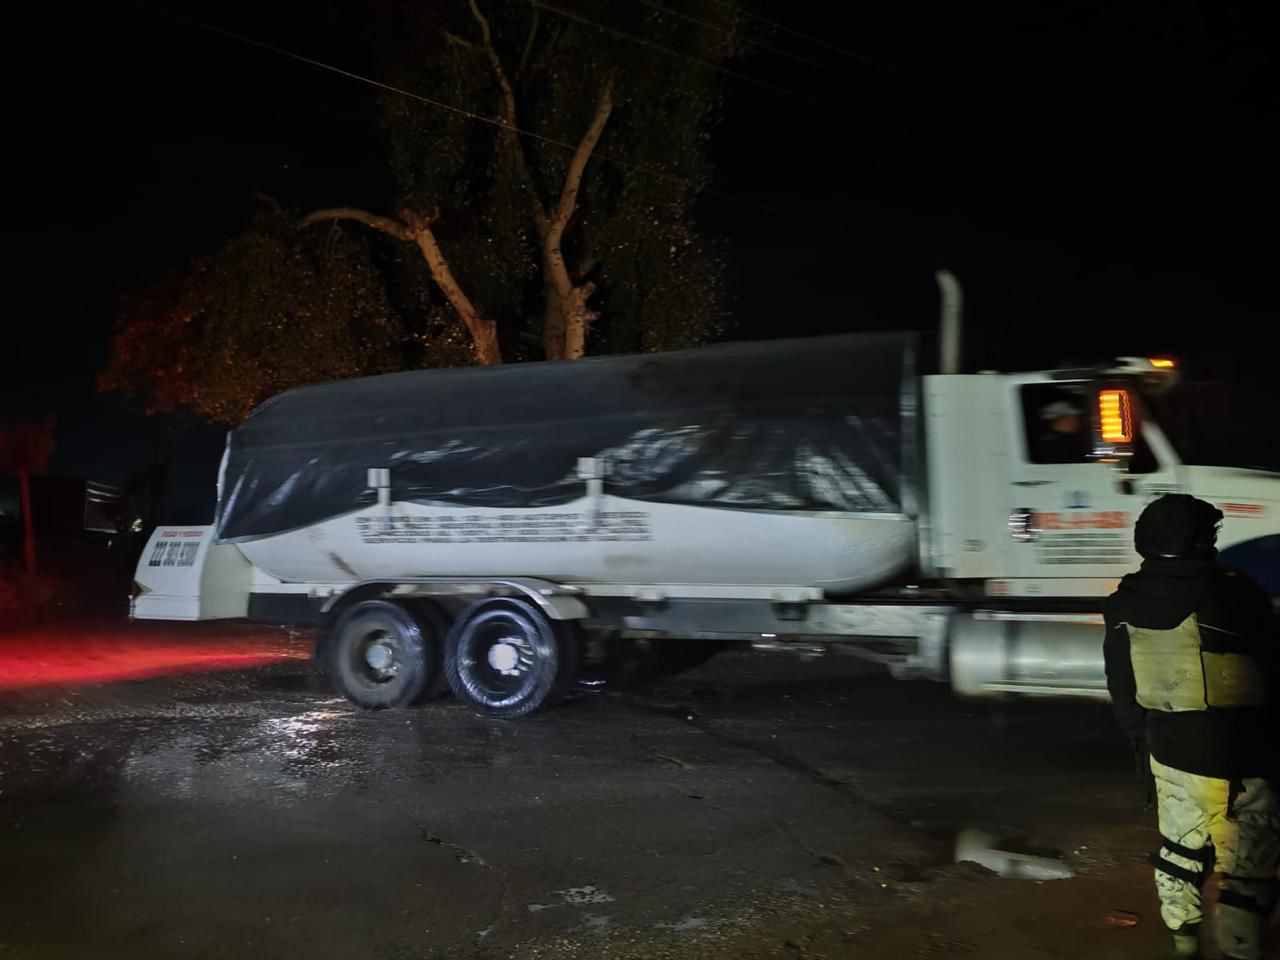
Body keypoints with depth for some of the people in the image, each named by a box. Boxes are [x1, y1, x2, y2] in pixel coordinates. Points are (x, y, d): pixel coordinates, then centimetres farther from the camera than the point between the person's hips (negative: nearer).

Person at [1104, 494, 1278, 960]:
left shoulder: (1124, 608, -1)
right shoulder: (1236, 595, -18)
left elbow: (1123, 693, 8)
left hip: (1169, 748, 5)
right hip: (1239, 758, -5)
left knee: (1180, 843, 24)